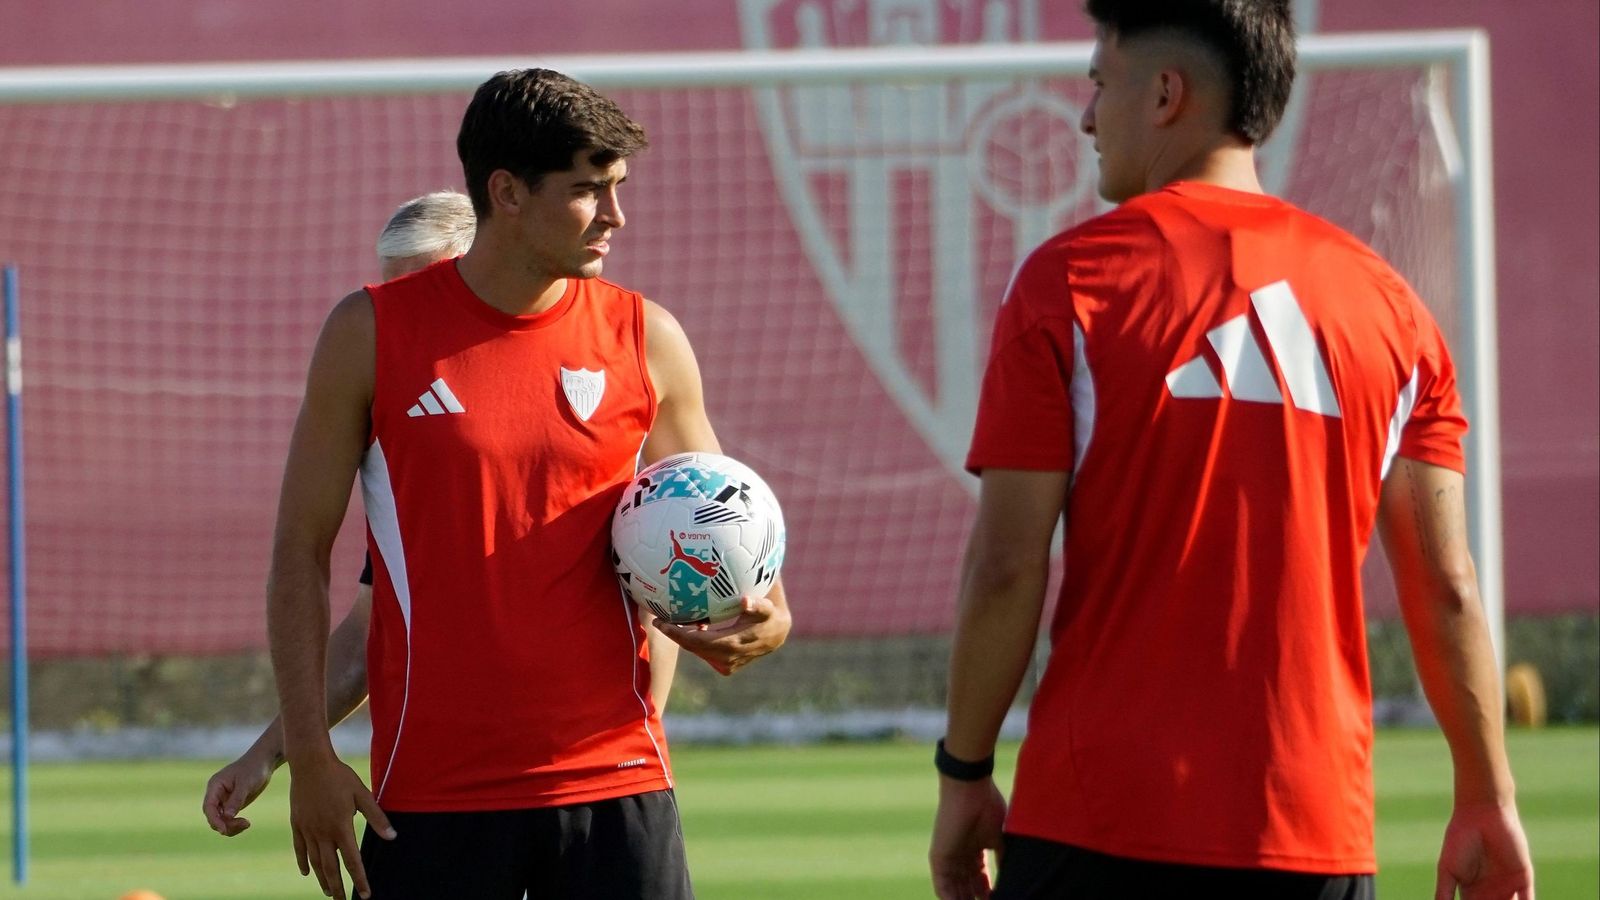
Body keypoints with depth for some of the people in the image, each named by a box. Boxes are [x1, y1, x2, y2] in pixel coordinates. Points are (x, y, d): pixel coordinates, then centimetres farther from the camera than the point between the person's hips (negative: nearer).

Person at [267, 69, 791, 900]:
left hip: (612, 779, 2)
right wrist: (307, 754, -5)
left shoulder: (646, 341, 5)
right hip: (431, 793, -2)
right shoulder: (371, 335, -1)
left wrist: (760, 621, -8)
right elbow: (301, 550, 2)